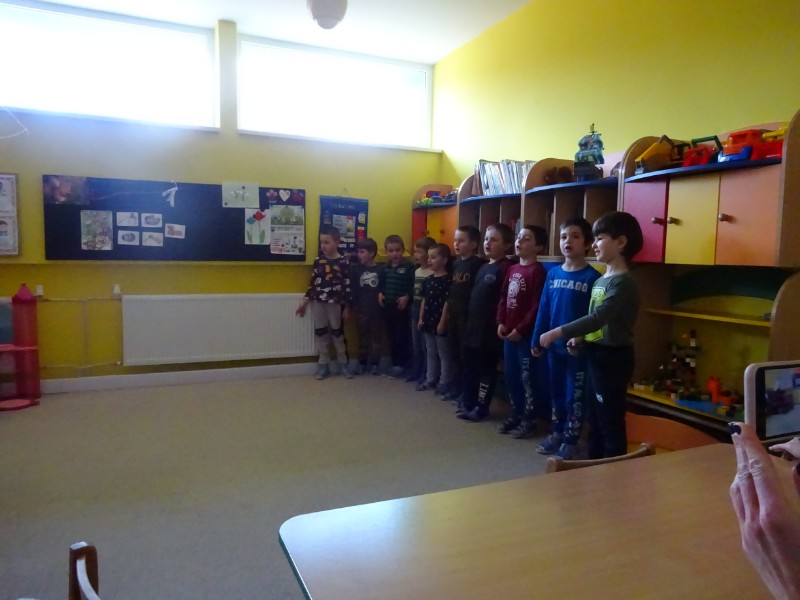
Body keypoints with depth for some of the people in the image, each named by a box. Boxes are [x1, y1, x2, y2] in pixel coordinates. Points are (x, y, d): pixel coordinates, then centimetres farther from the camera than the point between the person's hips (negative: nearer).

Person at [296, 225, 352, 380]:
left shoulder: (343, 262, -6)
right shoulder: (318, 261, 4)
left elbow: (348, 286, -5)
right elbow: (312, 283, 9)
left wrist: (347, 307, -7)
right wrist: (304, 301, 7)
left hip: (335, 303, -3)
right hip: (318, 303, 3)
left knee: (338, 333, 7)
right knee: (320, 333, 8)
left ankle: (343, 364, 19)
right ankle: (323, 365, 18)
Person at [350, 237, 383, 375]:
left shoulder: (380, 269, -7)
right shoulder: (356, 269, -2)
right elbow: (353, 289, -3)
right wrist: (354, 306, -8)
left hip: (377, 309, -1)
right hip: (361, 310, 1)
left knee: (376, 338, 10)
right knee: (363, 337, 12)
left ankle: (375, 364, 21)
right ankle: (362, 363, 23)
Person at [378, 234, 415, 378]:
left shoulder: (408, 266, -9)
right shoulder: (385, 267, 9)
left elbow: (413, 285, -12)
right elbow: (381, 283, 15)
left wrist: (406, 297, -21)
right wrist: (380, 293, -2)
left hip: (402, 306, -6)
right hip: (388, 306, 6)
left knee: (402, 335, 0)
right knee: (391, 335, 13)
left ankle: (402, 364, 9)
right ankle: (395, 363, 23)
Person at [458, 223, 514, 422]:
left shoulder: (505, 268, -11)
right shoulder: (483, 267, 15)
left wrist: (500, 324, -17)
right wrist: (469, 321, 16)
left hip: (490, 328, -8)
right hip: (474, 326, 8)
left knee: (486, 369, 4)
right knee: (469, 366, 15)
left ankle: (481, 407, 14)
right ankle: (468, 402, 27)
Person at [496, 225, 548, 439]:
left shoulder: (537, 271, -13)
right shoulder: (512, 269, 12)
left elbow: (537, 306, -17)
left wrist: (521, 329, -16)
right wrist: (501, 322, 2)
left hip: (526, 334, -8)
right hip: (508, 333, 8)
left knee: (527, 378, 3)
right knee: (511, 376, 15)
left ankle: (529, 420, 14)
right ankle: (516, 414, 29)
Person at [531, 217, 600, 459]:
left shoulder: (592, 277, -10)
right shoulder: (553, 273, 4)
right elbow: (544, 309, 6)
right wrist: (536, 340, 6)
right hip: (554, 345, 5)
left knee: (575, 394, 7)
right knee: (556, 391, 17)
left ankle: (570, 441, 20)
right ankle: (556, 434, 32)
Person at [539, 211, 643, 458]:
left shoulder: (623, 282, -18)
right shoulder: (600, 280, 11)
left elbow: (598, 318, -28)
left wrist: (556, 333, -28)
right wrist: (580, 337, 1)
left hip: (613, 357, -9)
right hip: (596, 354, 9)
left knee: (611, 419, 0)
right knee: (595, 417, 18)